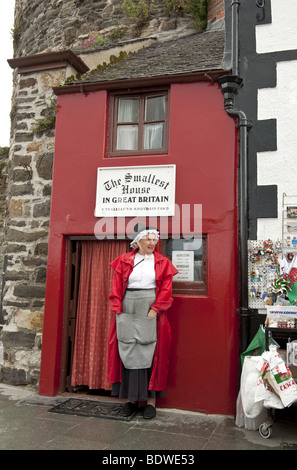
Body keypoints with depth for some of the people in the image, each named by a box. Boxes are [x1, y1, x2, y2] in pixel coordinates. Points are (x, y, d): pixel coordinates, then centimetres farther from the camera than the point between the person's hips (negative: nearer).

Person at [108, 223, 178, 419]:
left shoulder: (163, 262, 5)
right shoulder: (124, 261, 7)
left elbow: (166, 288, -2)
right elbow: (117, 287, 5)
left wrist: (155, 309, -12)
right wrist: (119, 310, -5)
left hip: (151, 313, -1)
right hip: (128, 313, 1)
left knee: (151, 354, 1)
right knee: (128, 354, 5)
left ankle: (151, 399, 10)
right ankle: (131, 399, 15)